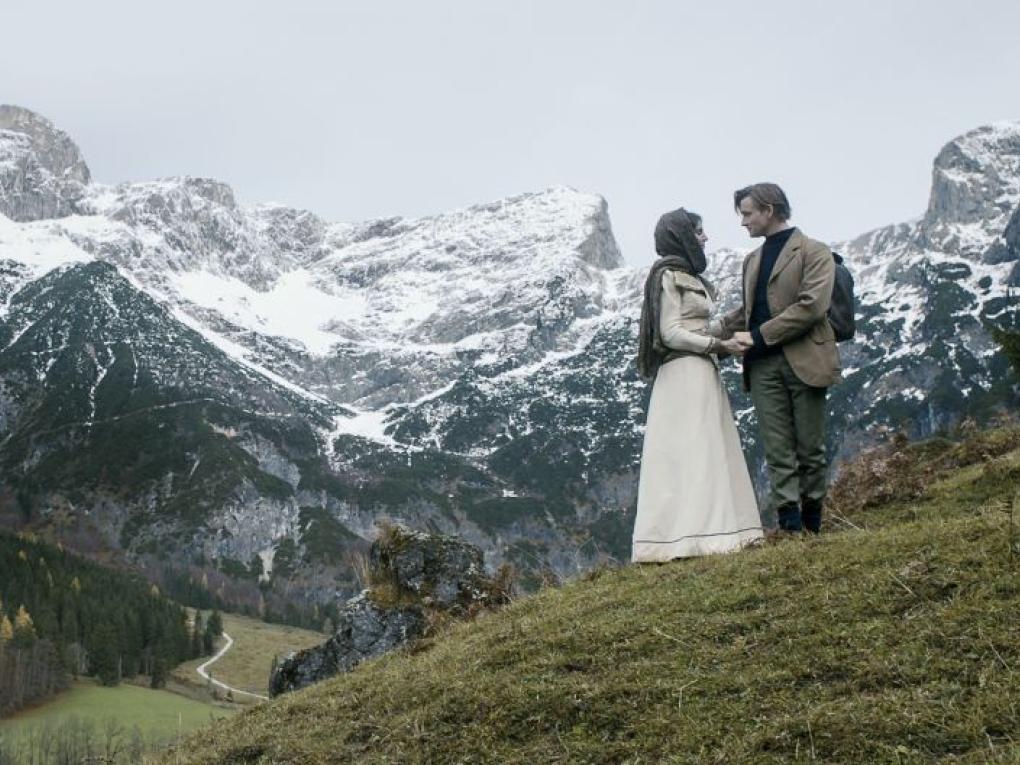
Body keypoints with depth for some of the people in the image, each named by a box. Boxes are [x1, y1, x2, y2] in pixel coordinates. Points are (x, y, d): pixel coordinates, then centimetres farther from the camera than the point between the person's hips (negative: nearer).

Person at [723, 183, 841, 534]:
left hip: (804, 360, -5)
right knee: (778, 450, -2)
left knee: (810, 448, 3)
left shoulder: (814, 252, -1)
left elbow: (811, 306, -13)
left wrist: (758, 336, -15)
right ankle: (789, 522, -3)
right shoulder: (752, 260, 21)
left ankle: (812, 522, 14)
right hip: (763, 365, 5)